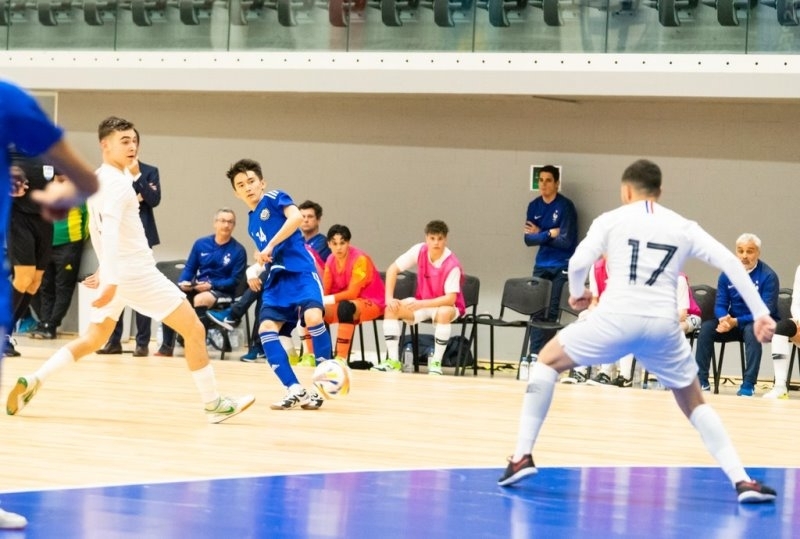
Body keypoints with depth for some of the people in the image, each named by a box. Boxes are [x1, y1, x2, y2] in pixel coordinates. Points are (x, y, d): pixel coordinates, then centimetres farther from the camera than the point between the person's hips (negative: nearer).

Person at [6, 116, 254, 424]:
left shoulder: (98, 179, 11)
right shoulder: (117, 183, -17)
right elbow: (109, 232, -27)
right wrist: (110, 280, -33)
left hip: (115, 274, 9)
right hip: (136, 272, -9)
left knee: (93, 339, 15)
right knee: (194, 330, -1)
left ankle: (32, 382, 0)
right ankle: (213, 404, 2)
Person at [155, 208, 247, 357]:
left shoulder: (238, 250, -3)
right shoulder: (201, 244, 8)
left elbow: (235, 280, -6)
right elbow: (189, 268, 12)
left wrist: (211, 285, -20)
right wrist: (183, 283, -10)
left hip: (222, 292, -4)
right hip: (197, 288, 4)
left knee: (200, 299, -38)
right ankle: (167, 346, -17)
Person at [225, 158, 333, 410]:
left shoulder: (274, 198, 0)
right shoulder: (252, 224, 21)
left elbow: (296, 217, -20)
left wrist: (270, 246, -22)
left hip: (300, 270, -7)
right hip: (277, 278, 8)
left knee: (313, 317, -29)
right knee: (266, 328, -11)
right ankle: (295, 390, -9)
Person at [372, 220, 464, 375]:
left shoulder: (452, 265, -24)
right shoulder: (419, 251, -12)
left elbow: (450, 299, -27)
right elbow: (393, 269, -5)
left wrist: (421, 304, -34)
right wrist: (389, 298, -15)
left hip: (446, 306, -5)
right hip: (422, 304, 5)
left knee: (444, 313, -40)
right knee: (391, 309, -18)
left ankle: (436, 363, -27)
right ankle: (393, 361, -18)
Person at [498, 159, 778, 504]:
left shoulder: (611, 220, 11)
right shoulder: (684, 227, 17)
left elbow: (578, 262, -1)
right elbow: (731, 263, 7)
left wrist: (576, 293, 21)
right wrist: (761, 314, 6)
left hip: (616, 318, -2)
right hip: (662, 326, 2)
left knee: (547, 360, 21)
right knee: (693, 402, 23)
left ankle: (522, 457, 11)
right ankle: (742, 481, 10)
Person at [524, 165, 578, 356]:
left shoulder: (565, 206, -10)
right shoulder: (534, 206, 6)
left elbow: (565, 241, -14)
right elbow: (528, 239, 1)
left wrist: (540, 234, -7)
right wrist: (549, 234, -12)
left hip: (561, 267, -4)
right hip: (541, 265, 4)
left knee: (552, 312, -5)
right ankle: (534, 355, 2)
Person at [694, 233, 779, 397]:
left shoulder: (768, 276, -14)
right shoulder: (727, 274, 1)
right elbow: (720, 305, 2)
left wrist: (736, 322, -29)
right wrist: (724, 319, -24)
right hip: (732, 323, 4)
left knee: (751, 330, -37)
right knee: (706, 327, -20)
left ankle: (748, 386, -38)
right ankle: (701, 382, -20)